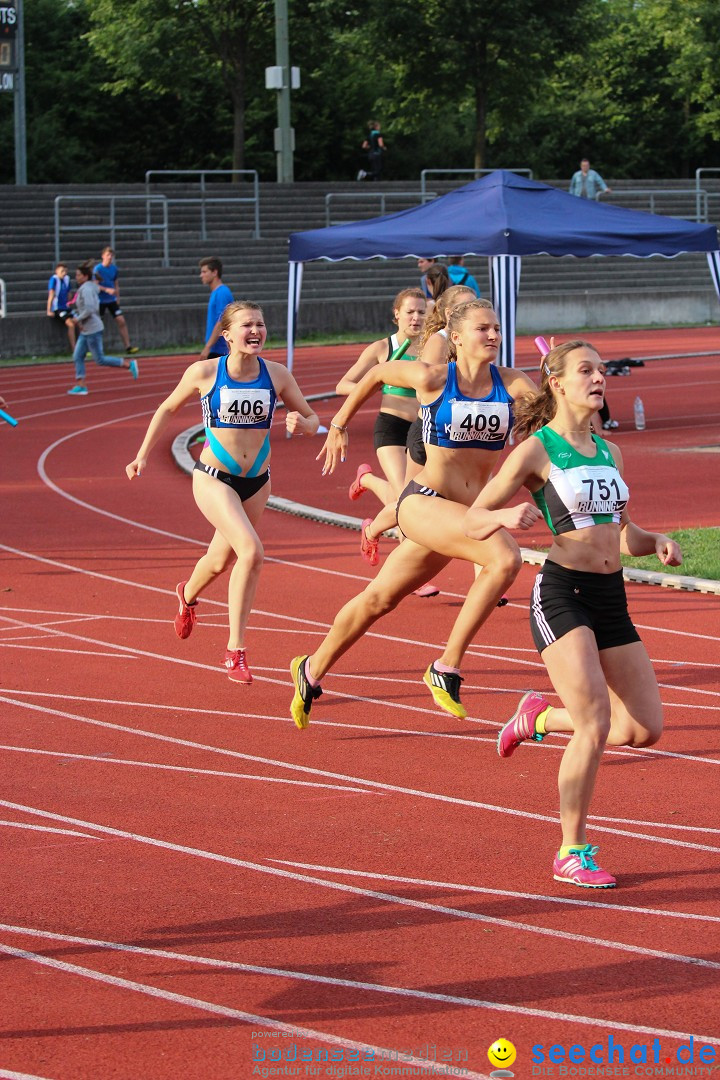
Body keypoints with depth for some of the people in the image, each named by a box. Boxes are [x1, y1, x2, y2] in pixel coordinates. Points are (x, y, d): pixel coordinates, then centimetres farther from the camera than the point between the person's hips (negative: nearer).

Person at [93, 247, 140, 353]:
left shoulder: (114, 269, 5)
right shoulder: (98, 269, -10)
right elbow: (95, 285, -14)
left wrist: (117, 298, 16)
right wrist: (107, 290, -27)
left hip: (112, 300, 5)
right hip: (101, 301, -5)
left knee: (121, 321, -4)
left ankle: (128, 346, -3)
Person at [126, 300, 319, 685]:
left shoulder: (276, 375, -5)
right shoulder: (204, 372, -10)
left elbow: (311, 420, 5)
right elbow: (168, 409, 6)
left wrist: (301, 424, -19)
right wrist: (142, 456, 8)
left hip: (257, 481, 4)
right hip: (213, 478, -4)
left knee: (221, 561, 18)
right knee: (251, 551, -23)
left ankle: (188, 595, 51)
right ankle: (235, 650, -15)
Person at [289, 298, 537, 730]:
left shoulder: (513, 384, -1)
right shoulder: (432, 378, -8)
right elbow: (377, 373, 10)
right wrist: (339, 425, 20)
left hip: (469, 514, 4)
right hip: (424, 502, -4)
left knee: (379, 600, 18)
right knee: (505, 557, -29)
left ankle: (312, 670, 38)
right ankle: (447, 667, -21)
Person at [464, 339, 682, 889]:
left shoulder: (610, 453, 14)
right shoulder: (535, 451, -5)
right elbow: (473, 522, -2)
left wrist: (658, 542, 1)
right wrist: (508, 516, -24)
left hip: (611, 599, 7)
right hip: (561, 594, -7)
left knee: (646, 728, 3)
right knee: (597, 726, -17)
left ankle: (542, 717, 28)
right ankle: (573, 853, -3)